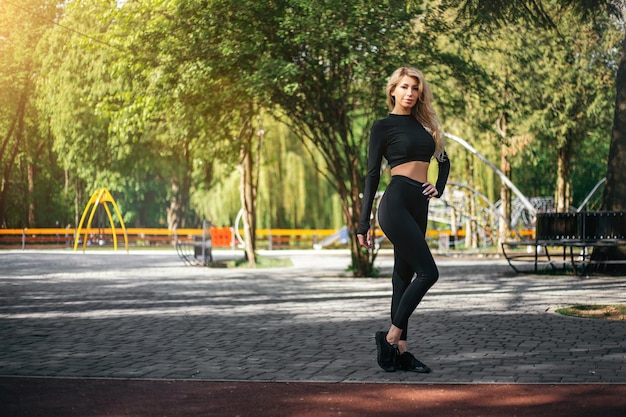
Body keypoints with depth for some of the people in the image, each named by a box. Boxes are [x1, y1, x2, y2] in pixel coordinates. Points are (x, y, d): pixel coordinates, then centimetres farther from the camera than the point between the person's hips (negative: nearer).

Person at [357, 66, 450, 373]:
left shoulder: (424, 124, 18)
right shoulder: (383, 127, 0)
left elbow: (444, 160, 29)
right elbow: (372, 175, -3)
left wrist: (439, 188, 9)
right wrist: (363, 224, -5)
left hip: (418, 207, 7)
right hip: (396, 203, -7)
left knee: (404, 276, 7)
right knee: (428, 272, -14)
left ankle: (400, 350, 8)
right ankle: (390, 337, -6)